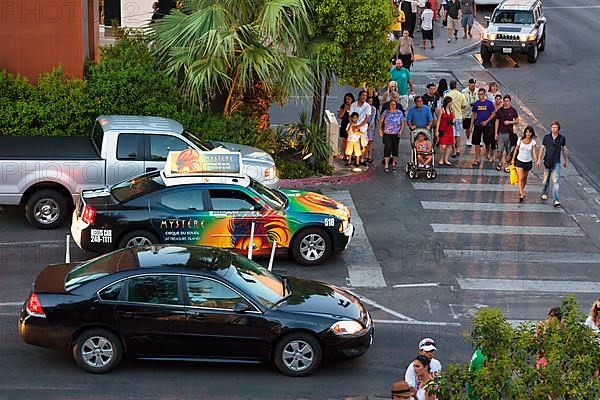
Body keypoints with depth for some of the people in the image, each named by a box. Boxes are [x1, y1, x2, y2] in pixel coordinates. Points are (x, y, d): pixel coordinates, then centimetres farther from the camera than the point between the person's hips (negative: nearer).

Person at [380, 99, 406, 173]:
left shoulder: (399, 113, 2)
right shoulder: (386, 112, 3)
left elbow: (403, 122, 5)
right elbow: (381, 121, 9)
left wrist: (401, 130, -5)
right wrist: (380, 129, 1)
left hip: (396, 134, 1)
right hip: (387, 134, -1)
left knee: (395, 148, 8)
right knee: (387, 149, -8)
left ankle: (394, 163, 26)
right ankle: (386, 165, -7)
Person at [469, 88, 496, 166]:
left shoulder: (489, 103, -4)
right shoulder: (476, 104, 4)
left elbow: (493, 114, -1)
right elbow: (473, 114, 11)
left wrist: (486, 121, -12)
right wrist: (471, 125, 6)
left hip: (486, 125, -2)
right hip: (477, 125, 2)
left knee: (487, 142, 5)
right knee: (476, 142, -1)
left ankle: (488, 154, 33)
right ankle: (478, 159, 5)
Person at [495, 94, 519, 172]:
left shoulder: (513, 110, -1)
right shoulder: (499, 110, 1)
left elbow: (517, 121, 5)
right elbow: (497, 122, 5)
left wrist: (509, 122, -13)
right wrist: (496, 133, 2)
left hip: (509, 133, 0)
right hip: (501, 133, 0)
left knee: (508, 150, 4)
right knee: (500, 150, -2)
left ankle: (506, 165, 13)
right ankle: (500, 163, 21)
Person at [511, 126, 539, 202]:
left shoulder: (533, 141, -10)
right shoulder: (520, 140, -9)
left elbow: (534, 152, -18)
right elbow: (516, 149, 4)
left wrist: (536, 161, -31)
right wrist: (513, 159, 8)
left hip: (528, 162, 1)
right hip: (519, 161, -1)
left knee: (524, 178, 17)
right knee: (521, 178, -10)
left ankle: (521, 191, 39)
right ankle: (522, 194, -12)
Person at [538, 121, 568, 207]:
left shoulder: (562, 138, -3)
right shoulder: (546, 137, -2)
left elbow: (564, 149, 11)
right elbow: (542, 148, 6)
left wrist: (565, 160, 19)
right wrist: (539, 160, 5)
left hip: (556, 163, -1)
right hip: (547, 161, 1)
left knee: (555, 181, -10)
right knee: (546, 180, 14)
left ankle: (556, 200, -14)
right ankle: (544, 193, 41)